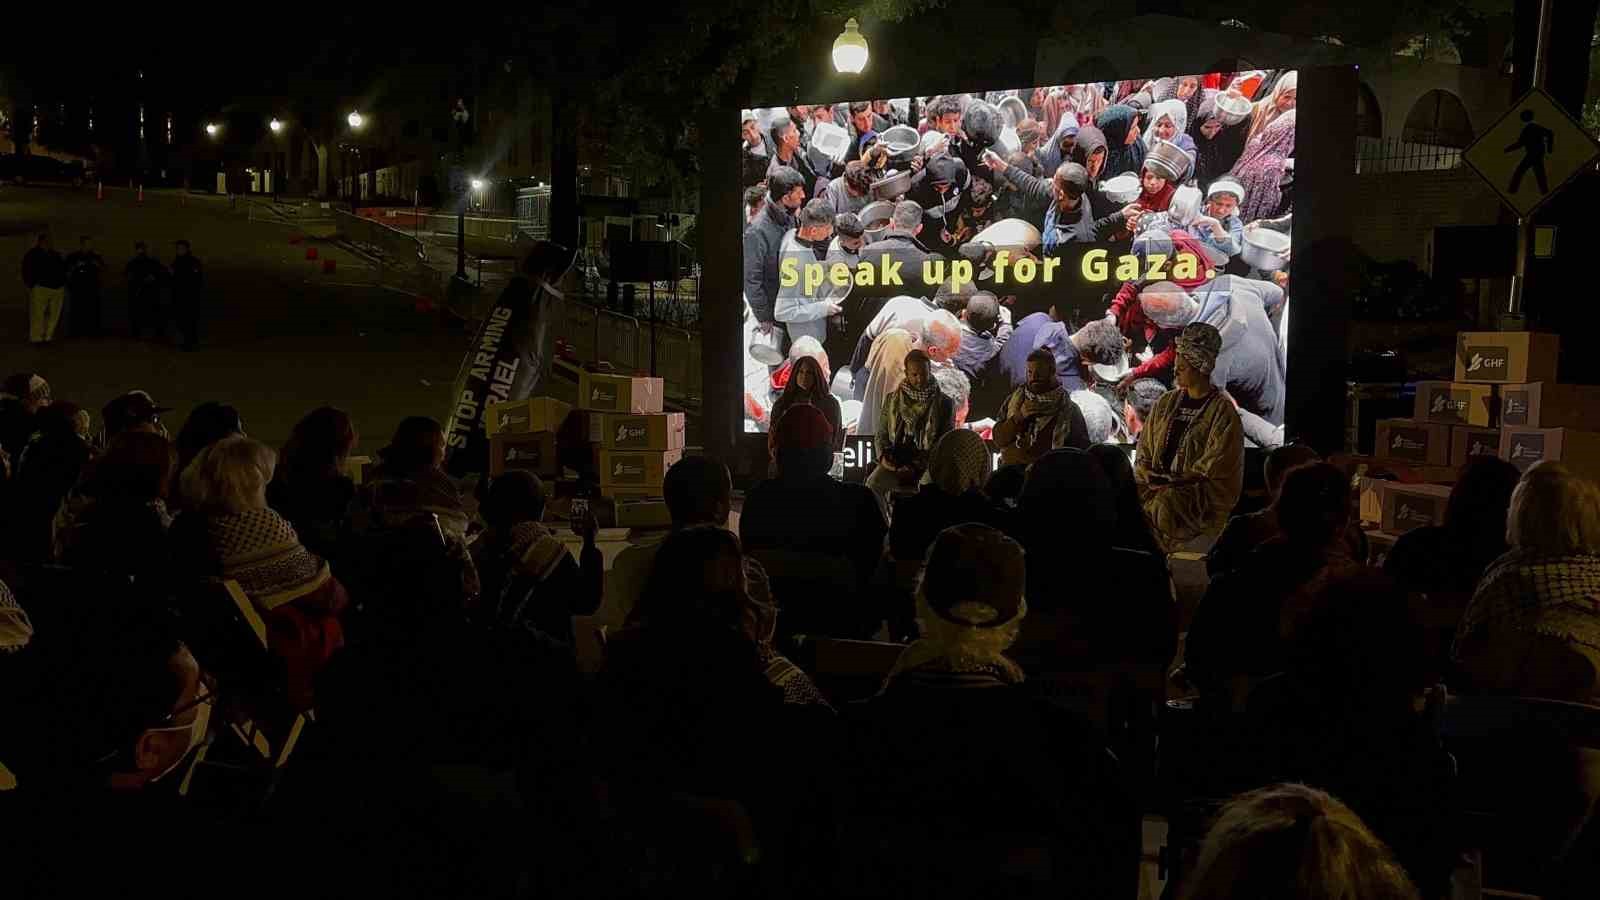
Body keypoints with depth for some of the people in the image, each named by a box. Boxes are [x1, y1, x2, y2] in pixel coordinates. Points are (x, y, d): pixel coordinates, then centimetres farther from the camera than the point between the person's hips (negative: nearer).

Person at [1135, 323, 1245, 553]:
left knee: (1160, 506, -33)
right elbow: (1144, 454, 13)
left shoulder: (1223, 413, -4)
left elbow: (1211, 475, -9)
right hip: (1159, 489, 5)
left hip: (1202, 503, -5)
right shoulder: (1166, 403, 14)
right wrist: (1144, 486, -5)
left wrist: (1167, 485, -13)